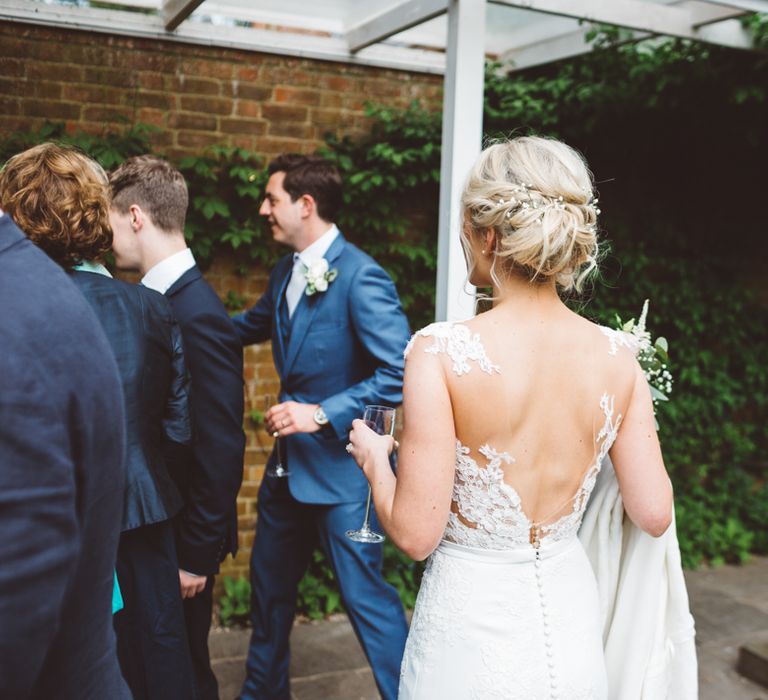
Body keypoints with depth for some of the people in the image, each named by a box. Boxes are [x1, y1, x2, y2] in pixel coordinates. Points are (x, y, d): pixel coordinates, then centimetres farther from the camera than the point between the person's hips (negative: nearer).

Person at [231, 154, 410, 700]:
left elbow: (400, 374, -25)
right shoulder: (285, 274, 7)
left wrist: (322, 414, -26)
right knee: (270, 584, 22)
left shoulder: (361, 276, -19)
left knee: (364, 594, -1)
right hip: (290, 463, 9)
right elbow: (251, 326, 26)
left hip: (341, 466, -9)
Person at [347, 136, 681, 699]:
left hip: (475, 629, -4)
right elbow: (654, 514, -4)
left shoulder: (441, 352, -22)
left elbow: (416, 534, -19)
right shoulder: (617, 357, -10)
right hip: (574, 627, 4)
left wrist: (374, 459, 0)